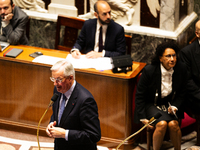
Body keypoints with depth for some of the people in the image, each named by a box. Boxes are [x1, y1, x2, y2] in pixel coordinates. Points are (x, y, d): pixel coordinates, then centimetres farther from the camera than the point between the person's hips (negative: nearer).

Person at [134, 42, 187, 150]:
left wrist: (174, 107, -10)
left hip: (169, 104, 3)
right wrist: (143, 118, -11)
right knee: (162, 124, -30)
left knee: (173, 124, -27)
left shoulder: (181, 69, -8)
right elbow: (139, 96, -7)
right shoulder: (149, 71, -17)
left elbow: (181, 93, 8)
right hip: (151, 104, -3)